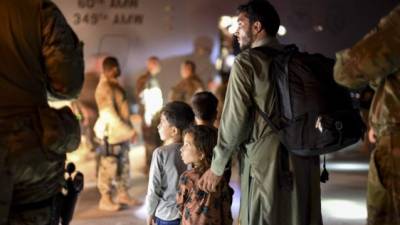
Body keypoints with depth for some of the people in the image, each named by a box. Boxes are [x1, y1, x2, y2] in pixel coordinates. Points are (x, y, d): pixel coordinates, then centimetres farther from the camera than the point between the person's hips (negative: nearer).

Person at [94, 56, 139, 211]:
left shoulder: (114, 84, 13)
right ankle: (105, 200, 6)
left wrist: (128, 130, 11)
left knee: (123, 165, 16)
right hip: (111, 133, -10)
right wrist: (129, 131, -18)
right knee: (109, 167, -2)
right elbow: (110, 115, -21)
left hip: (122, 132, 10)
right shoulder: (105, 88, -18)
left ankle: (123, 194, 27)